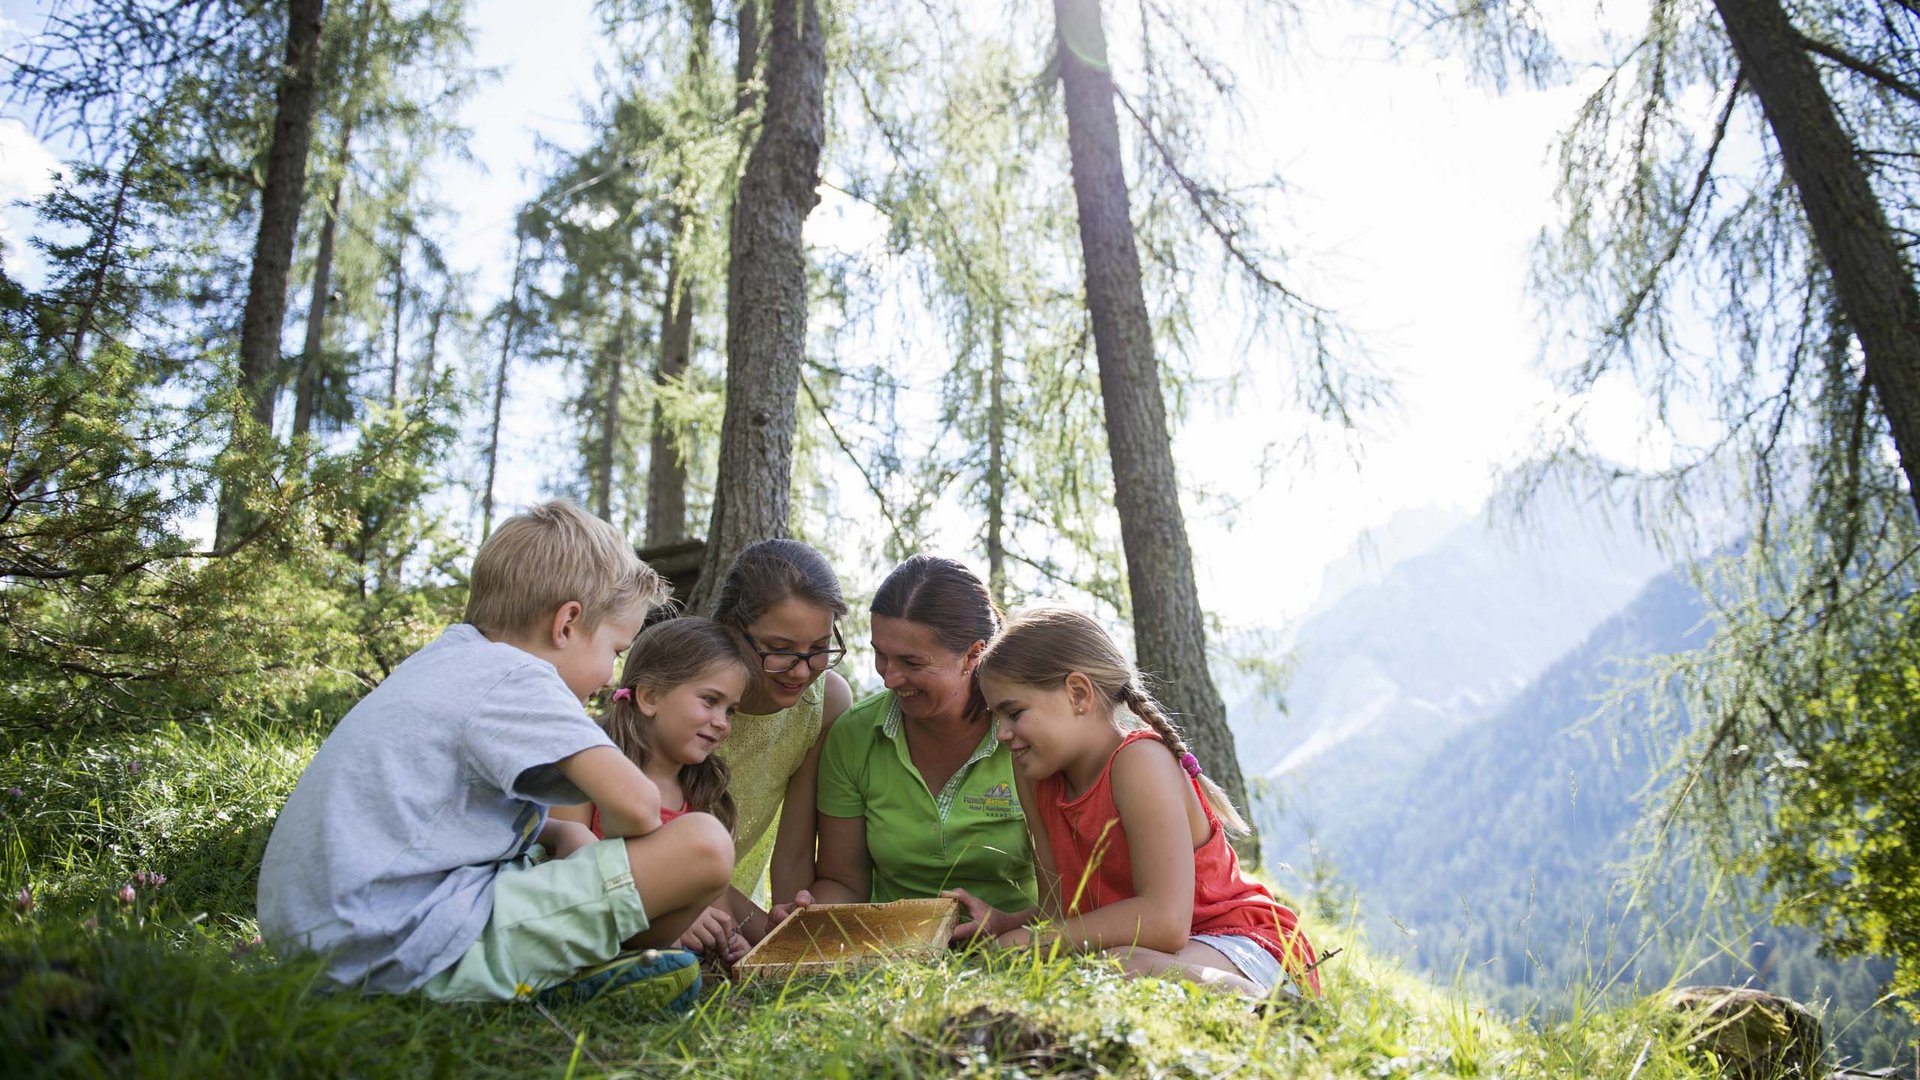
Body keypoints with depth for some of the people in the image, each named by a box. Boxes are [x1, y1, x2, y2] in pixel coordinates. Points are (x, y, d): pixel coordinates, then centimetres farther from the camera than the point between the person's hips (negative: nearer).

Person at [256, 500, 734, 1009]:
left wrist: (561, 834, 13)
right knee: (705, 843, -16)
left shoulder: (447, 660, 18)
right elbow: (635, 803, -20)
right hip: (408, 944, -10)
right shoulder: (516, 677, -10)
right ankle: (577, 975, 5)